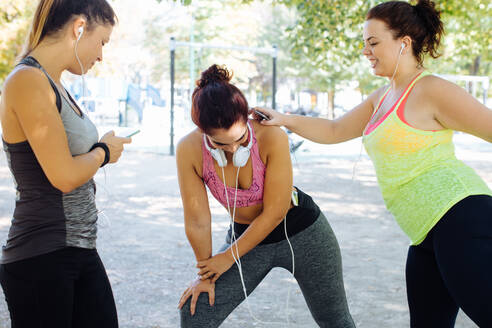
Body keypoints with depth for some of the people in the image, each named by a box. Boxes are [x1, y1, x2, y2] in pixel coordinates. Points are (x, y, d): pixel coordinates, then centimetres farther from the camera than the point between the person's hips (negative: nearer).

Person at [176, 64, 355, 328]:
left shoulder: (272, 138, -28)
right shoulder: (189, 151, -22)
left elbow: (274, 213, -22)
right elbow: (197, 220, -14)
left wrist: (229, 257, -14)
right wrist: (206, 273, -4)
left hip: (301, 231, -2)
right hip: (247, 237, 2)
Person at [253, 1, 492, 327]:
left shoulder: (432, 91, -8)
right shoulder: (382, 98, 20)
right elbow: (334, 131, 25)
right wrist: (285, 120, 13)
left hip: (459, 216, -9)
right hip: (429, 235, 9)